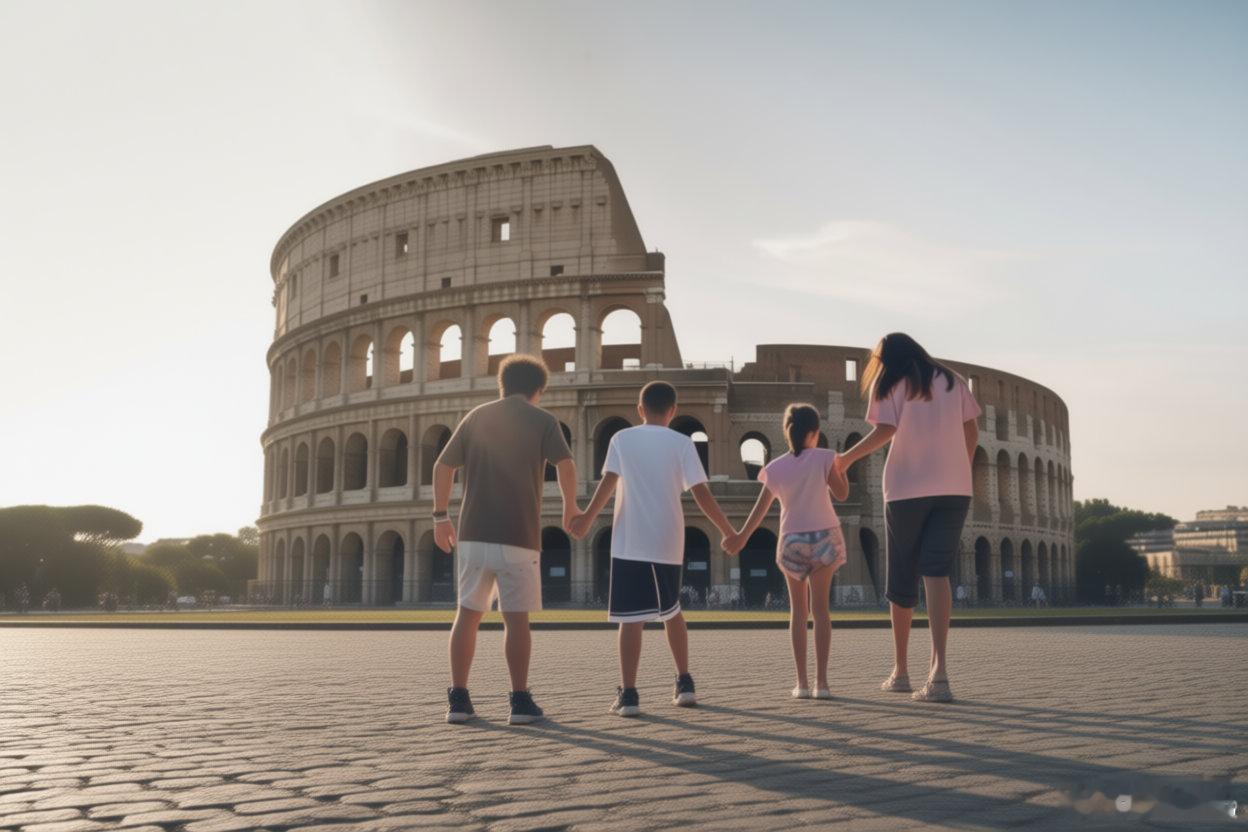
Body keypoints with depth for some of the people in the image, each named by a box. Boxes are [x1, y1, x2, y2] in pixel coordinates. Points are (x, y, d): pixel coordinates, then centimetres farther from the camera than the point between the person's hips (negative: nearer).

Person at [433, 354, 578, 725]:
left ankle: (458, 699, 8)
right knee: (516, 618, 3)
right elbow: (565, 464, -12)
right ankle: (520, 701, 5)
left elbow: (443, 466, 8)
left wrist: (440, 516, 14)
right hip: (518, 535, -3)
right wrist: (570, 507, 3)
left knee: (468, 614, 9)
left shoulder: (477, 416, 12)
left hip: (473, 533, 3)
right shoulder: (542, 420, 3)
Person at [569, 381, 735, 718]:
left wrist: (587, 518, -14)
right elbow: (701, 492, -2)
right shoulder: (682, 443, 3)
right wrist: (727, 531, 4)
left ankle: (628, 694, -9)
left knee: (631, 618, -3)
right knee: (671, 611, 20)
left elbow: (609, 482, -10)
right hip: (668, 542, 2)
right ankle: (684, 683, 23)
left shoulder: (622, 439, 4)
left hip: (629, 543, -2)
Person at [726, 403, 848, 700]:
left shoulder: (775, 468, 3)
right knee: (820, 608, 2)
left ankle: (802, 683, 7)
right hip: (824, 537, -1)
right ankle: (821, 681, -3)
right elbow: (841, 493, -1)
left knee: (798, 611, 11)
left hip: (792, 542, 2)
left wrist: (741, 537, 11)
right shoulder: (823, 458, -4)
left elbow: (760, 508, 4)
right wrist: (840, 467, 13)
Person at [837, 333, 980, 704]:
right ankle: (939, 670, -25)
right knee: (937, 573, -6)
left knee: (902, 578, 10)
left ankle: (900, 670, 20)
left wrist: (847, 458, -2)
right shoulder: (952, 381, 15)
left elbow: (885, 430, -11)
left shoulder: (889, 385, 4)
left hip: (906, 489, -2)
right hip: (954, 488, 2)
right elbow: (971, 432, 13)